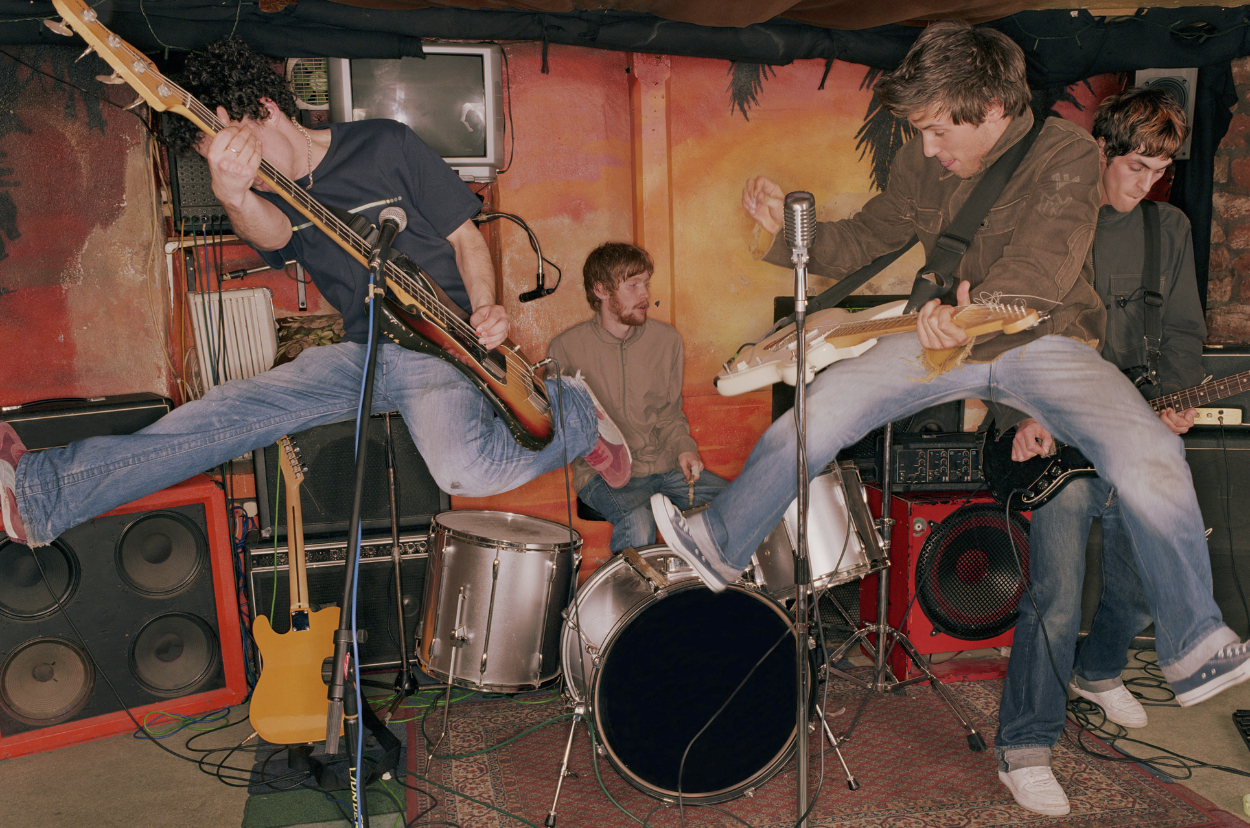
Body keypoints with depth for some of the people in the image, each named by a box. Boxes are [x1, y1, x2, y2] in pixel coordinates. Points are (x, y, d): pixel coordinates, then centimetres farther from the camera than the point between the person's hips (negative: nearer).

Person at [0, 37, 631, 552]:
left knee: (462, 470, -31)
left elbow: (465, 234, 1)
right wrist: (234, 197, -42)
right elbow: (271, 234, -18)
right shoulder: (270, 200, 8)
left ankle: (576, 414, -4)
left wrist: (485, 308, -17)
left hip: (441, 342, -4)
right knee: (225, 413, -13)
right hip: (362, 349, 5)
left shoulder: (384, 145, -1)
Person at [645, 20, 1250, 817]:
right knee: (825, 401, -15)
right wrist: (788, 226, -7)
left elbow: (1040, 271, -28)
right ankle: (720, 541, 3)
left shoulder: (1066, 154, -12)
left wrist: (978, 320, -48)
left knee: (1151, 458, -27)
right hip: (948, 334, 3)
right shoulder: (924, 162, 3)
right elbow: (865, 241, 11)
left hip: (1048, 340, -3)